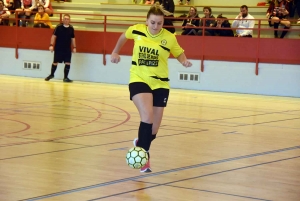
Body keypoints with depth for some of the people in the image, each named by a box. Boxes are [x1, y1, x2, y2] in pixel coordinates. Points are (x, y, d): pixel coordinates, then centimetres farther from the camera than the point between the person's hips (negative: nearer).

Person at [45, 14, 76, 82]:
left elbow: (73, 38, 11)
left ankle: (65, 77, 9)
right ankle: (51, 75, 29)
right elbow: (54, 36, -7)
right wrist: (51, 45, -14)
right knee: (55, 62, 8)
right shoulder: (58, 27, -7)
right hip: (58, 48, -2)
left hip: (67, 49, 2)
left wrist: (74, 47, 7)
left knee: (68, 63, -2)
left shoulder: (71, 28, 3)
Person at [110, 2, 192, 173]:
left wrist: (185, 62, -14)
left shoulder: (169, 38, -9)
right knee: (147, 117, -27)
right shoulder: (136, 30, -7)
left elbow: (180, 55, 6)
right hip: (139, 80, -1)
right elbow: (124, 36, 16)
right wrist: (115, 52, 21)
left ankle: (141, 144, 40)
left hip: (160, 84, 2)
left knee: (153, 129, 7)